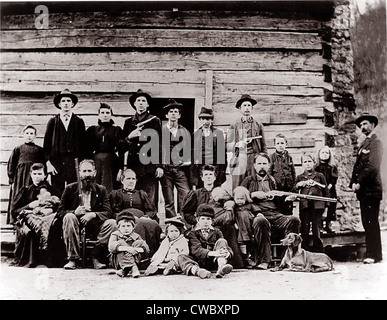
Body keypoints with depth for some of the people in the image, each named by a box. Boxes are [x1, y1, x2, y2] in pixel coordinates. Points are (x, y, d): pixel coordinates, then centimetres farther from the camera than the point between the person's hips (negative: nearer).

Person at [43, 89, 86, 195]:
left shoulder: (79, 122, 11)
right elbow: (46, 143, 9)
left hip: (74, 162, 0)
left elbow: (83, 143, 8)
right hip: (56, 162, 0)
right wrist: (48, 163, -1)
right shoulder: (53, 121, 11)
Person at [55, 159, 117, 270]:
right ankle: (73, 258, -27)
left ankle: (96, 257, -20)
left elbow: (108, 213, -1)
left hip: (93, 225, 1)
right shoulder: (70, 189, 5)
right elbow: (60, 212, 0)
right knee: (69, 217, -33)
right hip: (75, 223, -1)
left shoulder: (101, 190, 8)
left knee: (112, 223, -25)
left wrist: (93, 214, -22)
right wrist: (74, 212, -22)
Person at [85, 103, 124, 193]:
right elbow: (87, 150, 9)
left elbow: (121, 150, 2)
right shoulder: (92, 130, 12)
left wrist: (120, 169, -6)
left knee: (109, 191, -5)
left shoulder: (117, 130, 8)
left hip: (111, 163, -1)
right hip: (94, 163, 1)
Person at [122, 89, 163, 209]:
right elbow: (123, 147, 16)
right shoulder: (128, 122, 16)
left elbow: (160, 144, 5)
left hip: (150, 167, -2)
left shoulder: (155, 121, 8)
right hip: (133, 166, 2)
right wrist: (129, 137, -4)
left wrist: (160, 166, -3)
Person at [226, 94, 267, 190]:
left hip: (255, 162, 0)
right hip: (238, 163, 0)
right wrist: (237, 144, -13)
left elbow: (263, 146, 10)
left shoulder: (258, 125, 11)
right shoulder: (234, 126, 10)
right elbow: (227, 146, 6)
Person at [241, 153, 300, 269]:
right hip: (258, 214, -3)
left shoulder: (273, 181, 28)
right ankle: (263, 261, -38)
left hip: (275, 215, 3)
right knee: (261, 221, -39)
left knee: (294, 220, -27)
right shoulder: (248, 181, 21)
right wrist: (254, 194, -4)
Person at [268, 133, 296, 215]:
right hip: (277, 187, -3)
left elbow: (293, 172, 12)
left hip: (288, 187, 3)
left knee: (288, 210, 9)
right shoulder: (272, 157, 0)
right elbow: (269, 172, -3)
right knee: (277, 209, 2)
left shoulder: (289, 157, 9)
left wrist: (293, 185, 7)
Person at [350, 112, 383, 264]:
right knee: (367, 223, 11)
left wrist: (359, 183, -14)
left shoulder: (376, 143, -8)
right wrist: (353, 183, 6)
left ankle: (374, 255, 0)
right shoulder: (363, 144, 20)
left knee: (371, 222, -6)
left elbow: (372, 167, -18)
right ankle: (371, 252, 18)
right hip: (363, 191, 9)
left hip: (372, 190, -8)